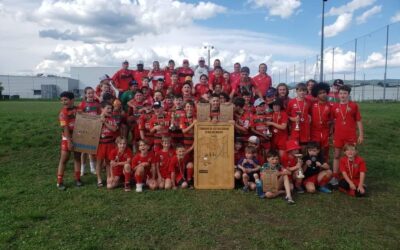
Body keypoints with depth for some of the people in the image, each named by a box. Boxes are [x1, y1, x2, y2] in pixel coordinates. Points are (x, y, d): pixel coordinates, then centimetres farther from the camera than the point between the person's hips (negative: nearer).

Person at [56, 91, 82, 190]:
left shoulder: (78, 110, 2)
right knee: (64, 159, 1)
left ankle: (77, 179, 22)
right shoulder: (63, 113, -11)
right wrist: (69, 141, -22)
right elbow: (65, 128, -16)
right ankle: (60, 182, 7)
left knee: (77, 157, 11)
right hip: (67, 138, -4)